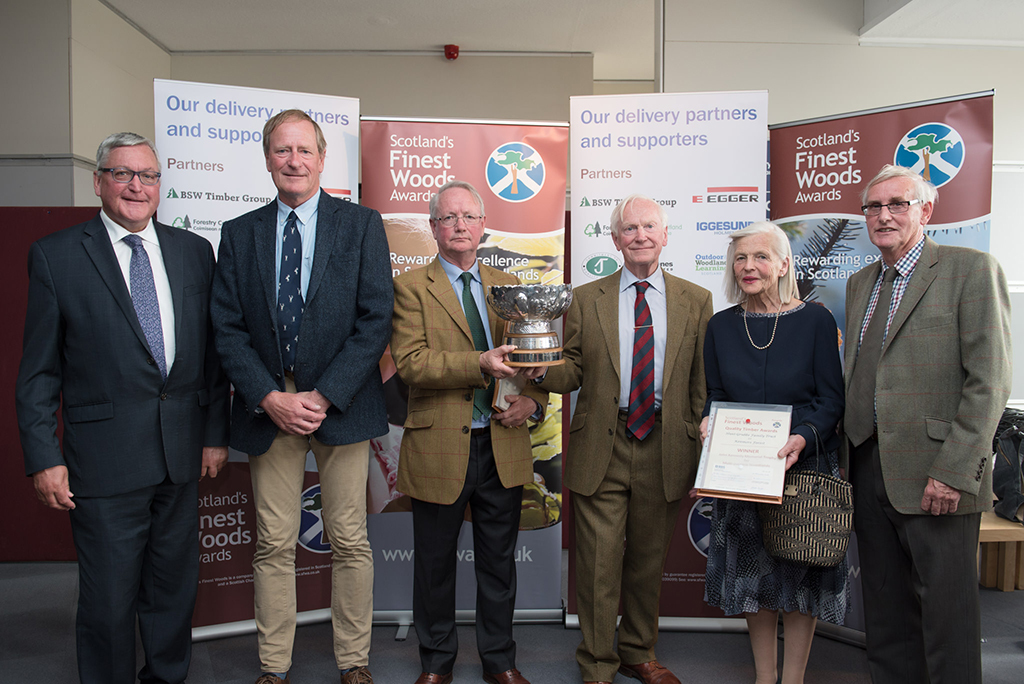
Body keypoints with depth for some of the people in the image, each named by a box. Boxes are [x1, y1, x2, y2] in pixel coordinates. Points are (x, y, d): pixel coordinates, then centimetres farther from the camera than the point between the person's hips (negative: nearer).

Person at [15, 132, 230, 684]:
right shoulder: (56, 256, -2)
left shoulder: (195, 251, 7)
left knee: (175, 591, 17)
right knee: (107, 602, 7)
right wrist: (43, 457, -6)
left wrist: (216, 433, 6)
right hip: (104, 460, -3)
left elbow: (213, 349, 8)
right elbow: (38, 372, -1)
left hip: (182, 453, 4)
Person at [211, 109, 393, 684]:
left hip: (340, 404, -1)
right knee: (274, 545, 9)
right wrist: (269, 398, -9)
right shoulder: (240, 233, 9)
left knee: (350, 541, 6)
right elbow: (228, 328, 4)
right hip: (268, 406, 2)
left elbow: (375, 320, -5)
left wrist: (324, 396, -12)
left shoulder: (362, 225, 2)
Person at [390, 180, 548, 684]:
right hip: (439, 448, -3)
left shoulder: (507, 285, 12)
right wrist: (480, 364, -25)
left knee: (499, 561, 15)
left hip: (504, 448, 3)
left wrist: (533, 400, -7)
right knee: (435, 563, 13)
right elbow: (410, 362, -14)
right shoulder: (411, 286, -2)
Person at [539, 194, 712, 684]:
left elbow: (701, 384, 5)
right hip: (601, 449, -1)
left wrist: (701, 448, 0)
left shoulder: (695, 301, 6)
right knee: (598, 562, 3)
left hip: (665, 448, 1)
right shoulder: (585, 299, 5)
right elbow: (573, 372, 3)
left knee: (649, 560, 15)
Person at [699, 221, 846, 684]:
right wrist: (709, 423, -11)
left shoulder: (815, 320, -5)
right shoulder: (721, 326, 4)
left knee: (800, 573, 8)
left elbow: (832, 399, -6)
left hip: (803, 466, -2)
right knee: (753, 572, 11)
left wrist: (803, 437, -23)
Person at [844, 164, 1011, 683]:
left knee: (946, 611, 4)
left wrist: (953, 471, -17)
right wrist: (848, 456, 7)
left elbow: (989, 382, -11)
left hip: (937, 474, -6)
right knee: (884, 611, 14)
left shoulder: (971, 270, -4)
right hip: (869, 467, 6)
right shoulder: (859, 284, 15)